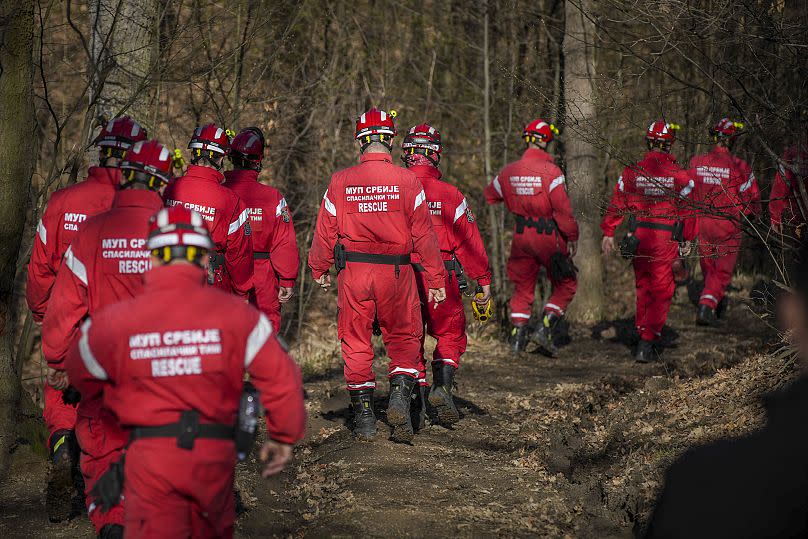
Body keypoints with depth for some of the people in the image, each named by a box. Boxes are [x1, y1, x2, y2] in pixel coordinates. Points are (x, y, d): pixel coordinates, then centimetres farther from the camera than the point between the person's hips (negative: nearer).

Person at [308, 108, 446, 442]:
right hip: (396, 273, -1)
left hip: (353, 273, 1)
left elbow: (325, 231, 3)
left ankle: (363, 415, 11)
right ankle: (400, 394, -6)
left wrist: (319, 270, 18)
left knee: (356, 342, 10)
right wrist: (436, 279, 3)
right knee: (404, 338, 14)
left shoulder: (340, 182, -2)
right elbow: (423, 234, -3)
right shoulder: (407, 181, -5)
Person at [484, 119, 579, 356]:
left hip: (521, 234, 5)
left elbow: (490, 194, 19)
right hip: (548, 235, -5)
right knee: (565, 285, 8)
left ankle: (518, 336, 13)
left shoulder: (509, 171, 3)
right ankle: (545, 329, -4)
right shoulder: (550, 171, -15)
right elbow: (563, 209, -17)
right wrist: (572, 237, -7)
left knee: (523, 287, 17)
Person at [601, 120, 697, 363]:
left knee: (642, 287, 20)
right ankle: (647, 341, -6)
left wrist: (608, 233, 9)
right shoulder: (680, 175, -6)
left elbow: (617, 204, 1)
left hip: (638, 235, 3)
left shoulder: (632, 171, -2)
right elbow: (687, 210, -1)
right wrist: (687, 240, 10)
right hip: (666, 240, -3)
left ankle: (642, 331, 30)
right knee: (661, 291, 3)